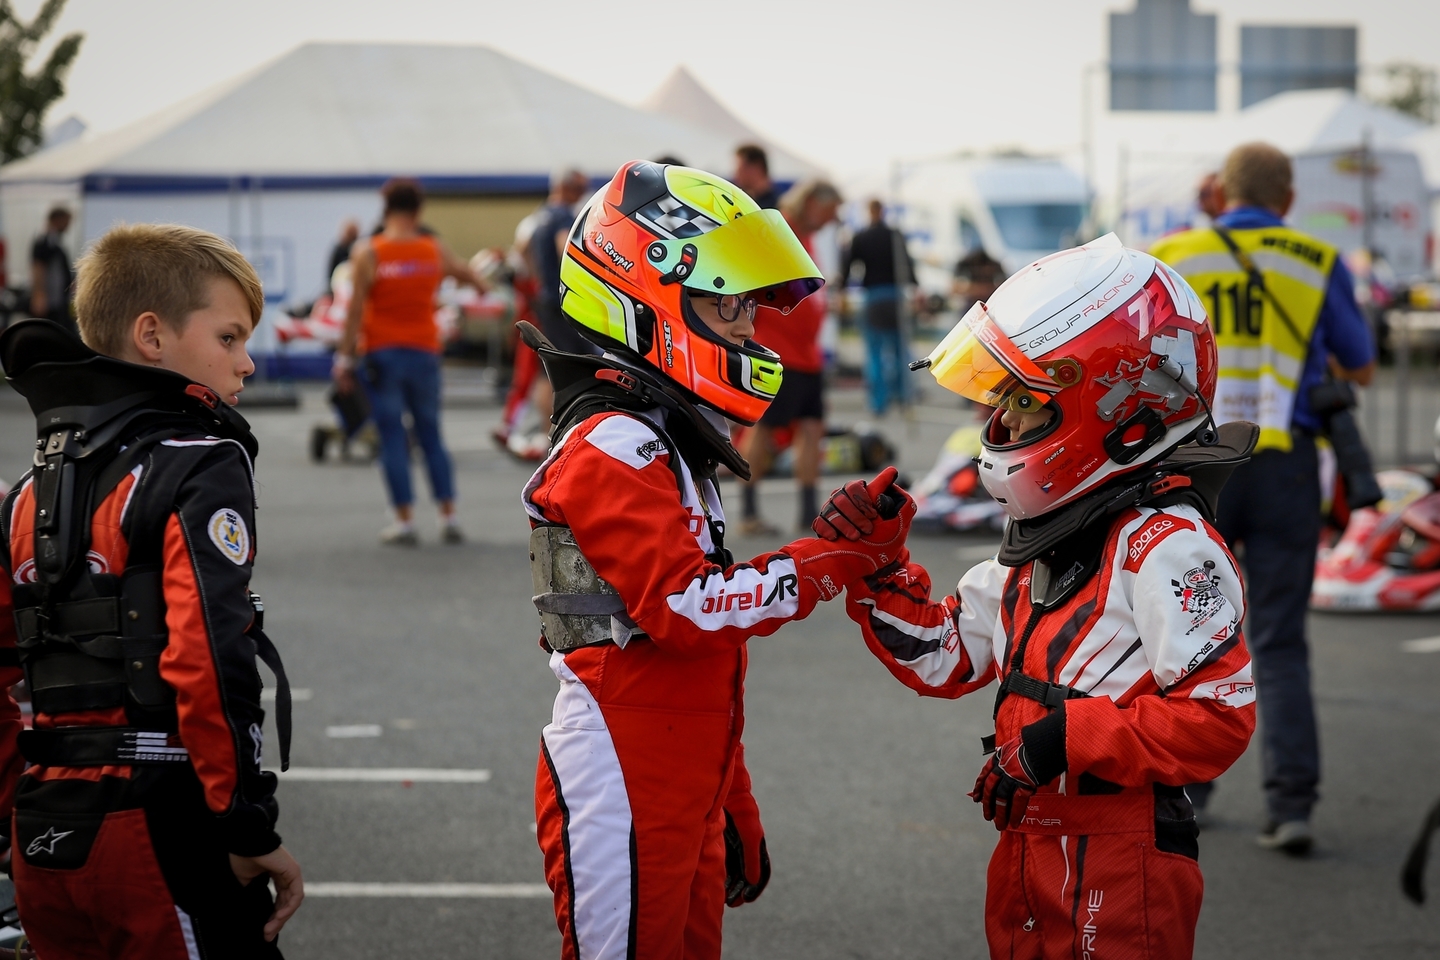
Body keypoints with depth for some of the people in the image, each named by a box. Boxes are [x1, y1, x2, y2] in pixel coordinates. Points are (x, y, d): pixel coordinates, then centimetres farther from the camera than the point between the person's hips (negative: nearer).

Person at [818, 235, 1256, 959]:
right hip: (1026, 857, 9)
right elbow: (944, 656, 18)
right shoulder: (1043, 542, 12)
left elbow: (1217, 718, -23)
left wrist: (1069, 738, -23)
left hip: (1121, 870, -9)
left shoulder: (1166, 547, -17)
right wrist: (876, 567, 4)